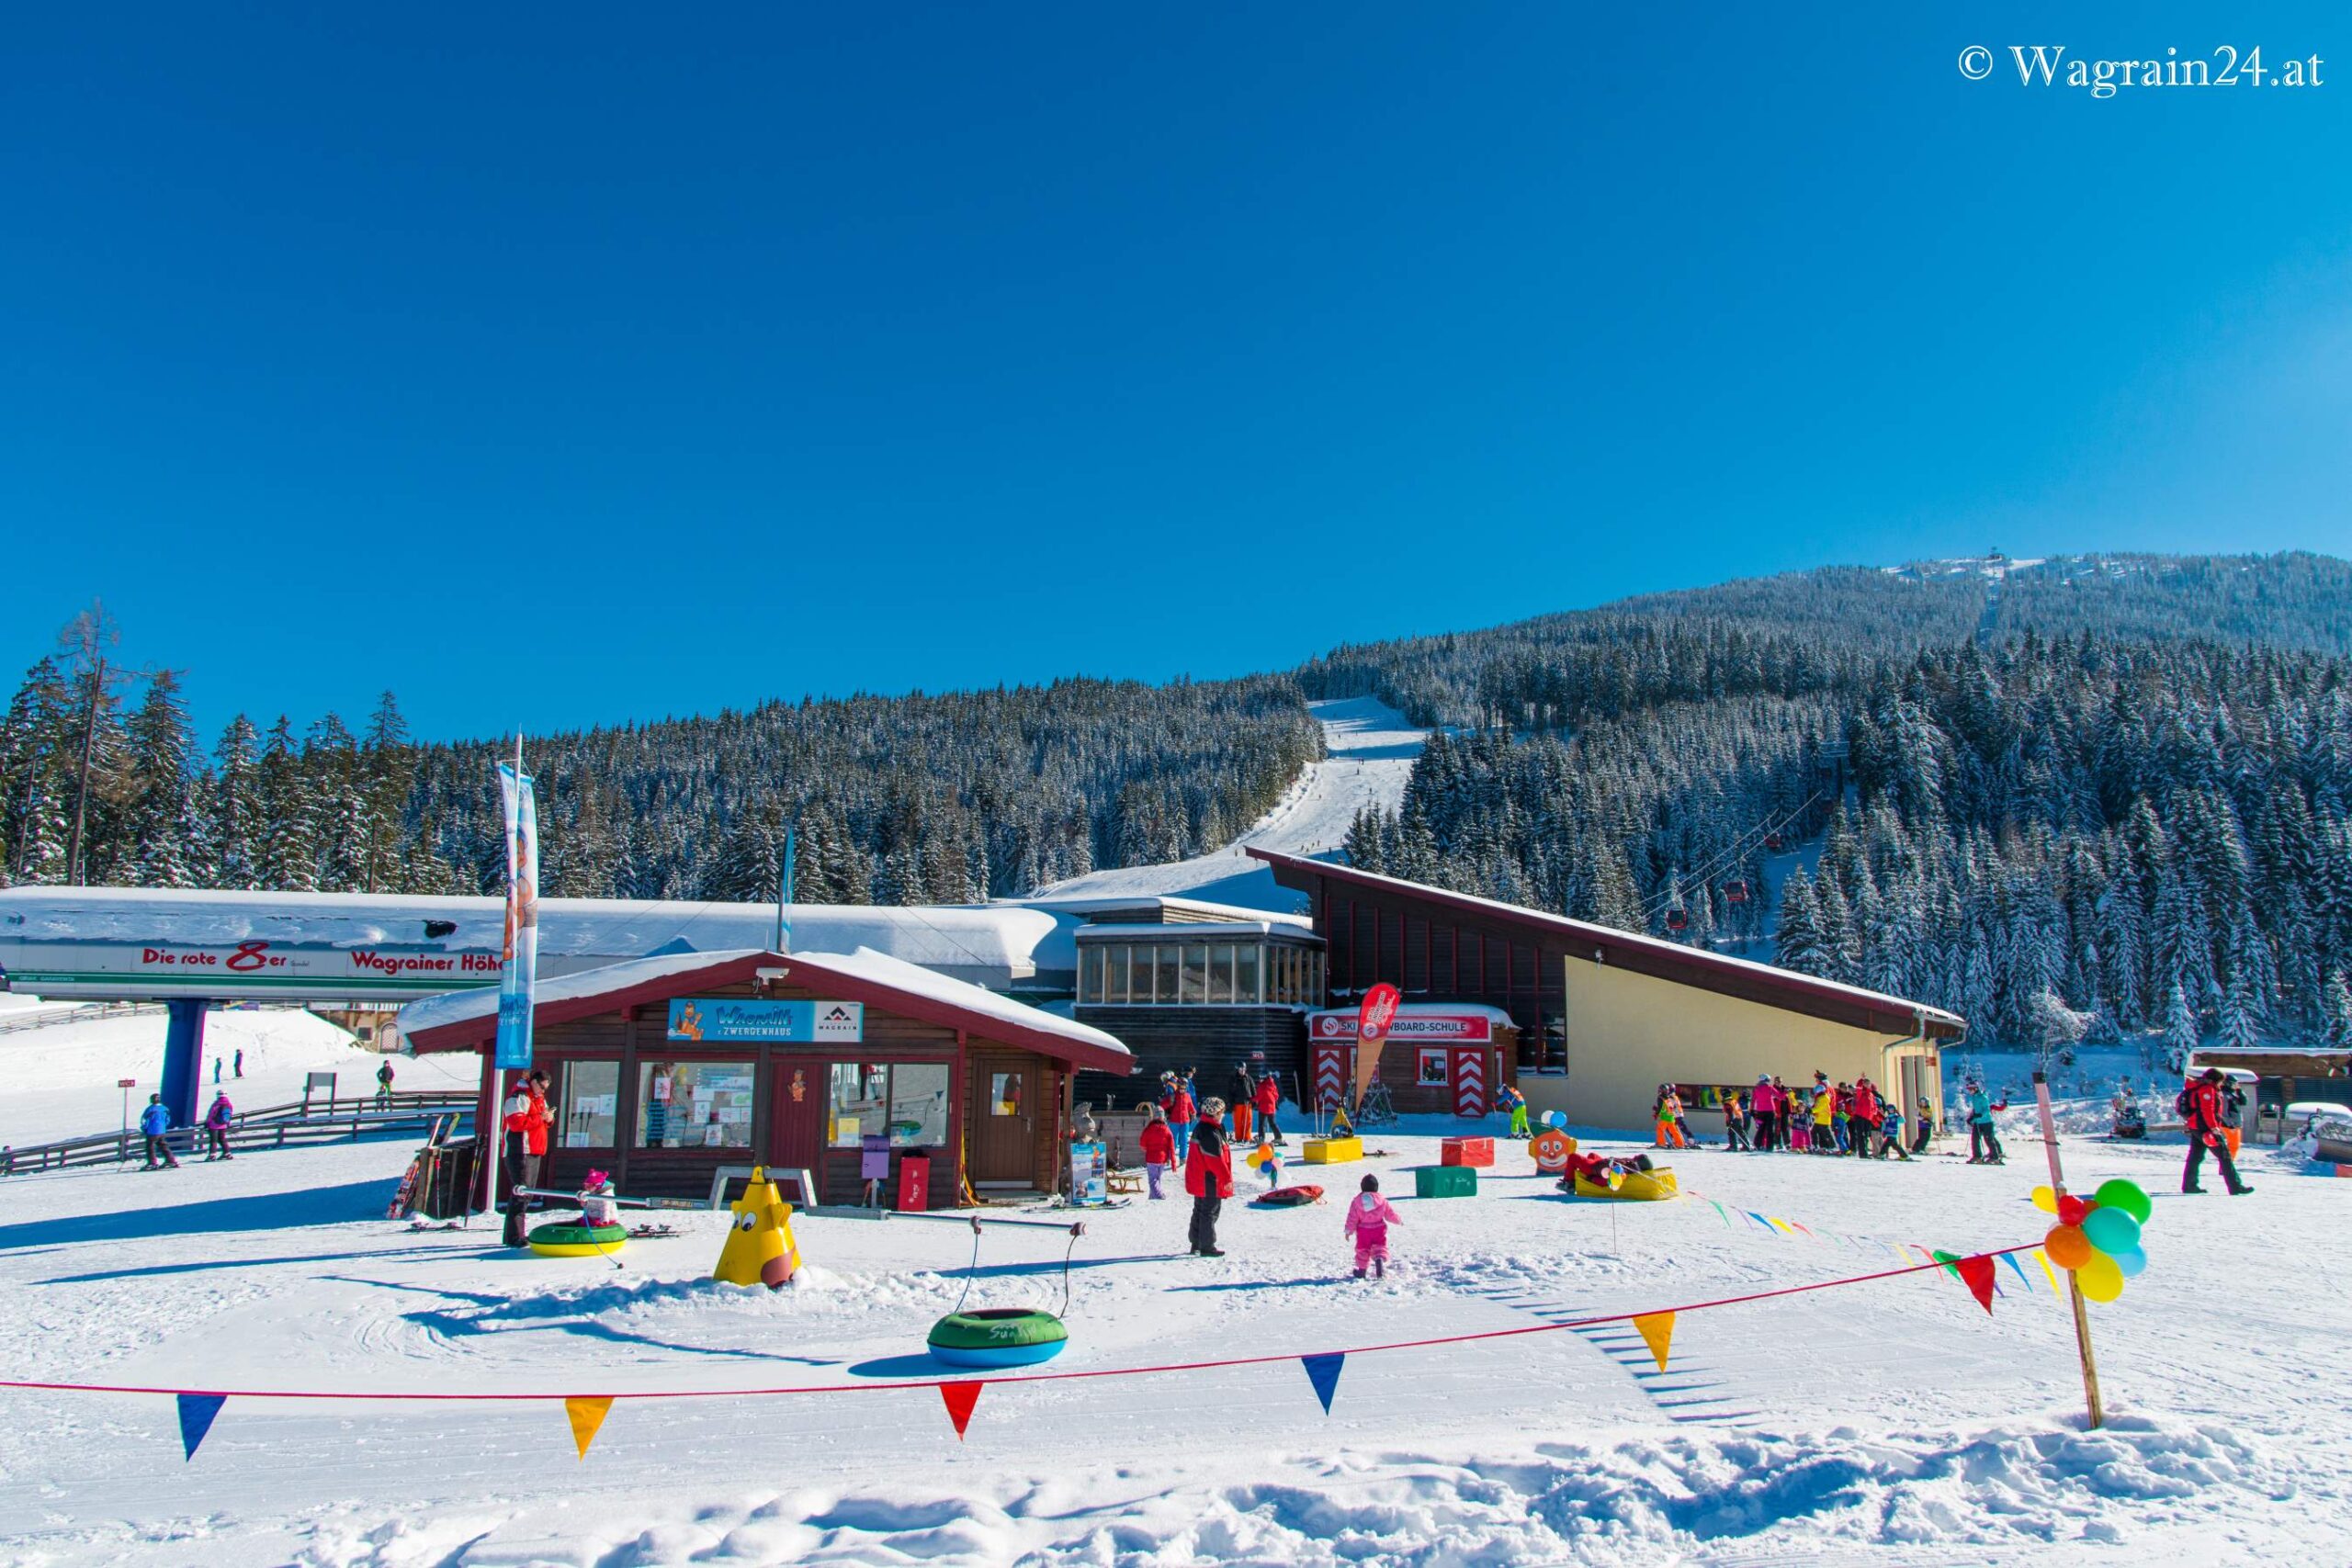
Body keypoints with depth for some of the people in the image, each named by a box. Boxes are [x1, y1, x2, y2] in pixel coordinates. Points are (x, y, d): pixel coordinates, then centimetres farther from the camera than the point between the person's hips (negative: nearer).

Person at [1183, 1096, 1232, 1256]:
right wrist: (1227, 1178, -15)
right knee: (1209, 1213, -2)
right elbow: (1216, 1160, -22)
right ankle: (1207, 1247, 4)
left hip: (1199, 1180, 10)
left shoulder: (1200, 1129, 11)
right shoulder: (1210, 1134, -21)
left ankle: (1197, 1245, 24)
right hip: (1210, 1181, -10)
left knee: (1200, 1212, 16)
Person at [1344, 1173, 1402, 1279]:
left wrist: (1349, 1231, 4)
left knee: (1362, 1250, 14)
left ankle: (1361, 1270, 23)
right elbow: (1390, 1214, 4)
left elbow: (1352, 1217, -4)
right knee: (1380, 1247, 3)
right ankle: (1380, 1260, -27)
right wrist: (1399, 1221, 23)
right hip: (1379, 1229, -1)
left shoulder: (1357, 1200, -5)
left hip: (1363, 1231, 1)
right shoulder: (1382, 1200, -4)